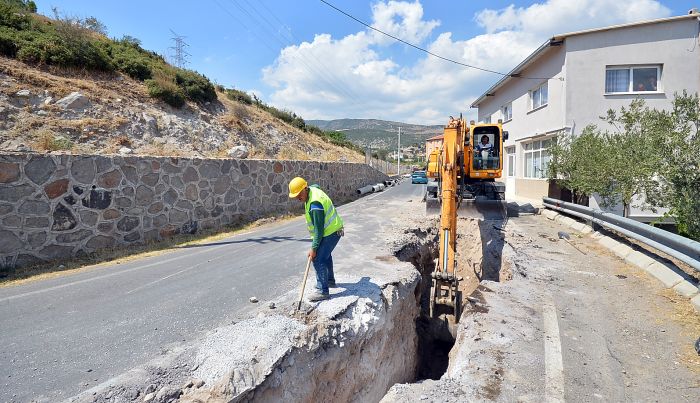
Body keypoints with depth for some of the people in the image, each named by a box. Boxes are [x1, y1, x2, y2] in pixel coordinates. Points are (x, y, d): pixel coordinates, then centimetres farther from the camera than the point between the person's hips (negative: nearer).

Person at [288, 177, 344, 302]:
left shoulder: (315, 204, -30)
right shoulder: (312, 189, -1)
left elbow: (319, 229, -28)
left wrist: (313, 248, -23)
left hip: (330, 233, -11)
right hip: (333, 229, 11)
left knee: (318, 259, -11)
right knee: (325, 255, 26)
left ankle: (323, 291, -6)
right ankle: (330, 280, 42)